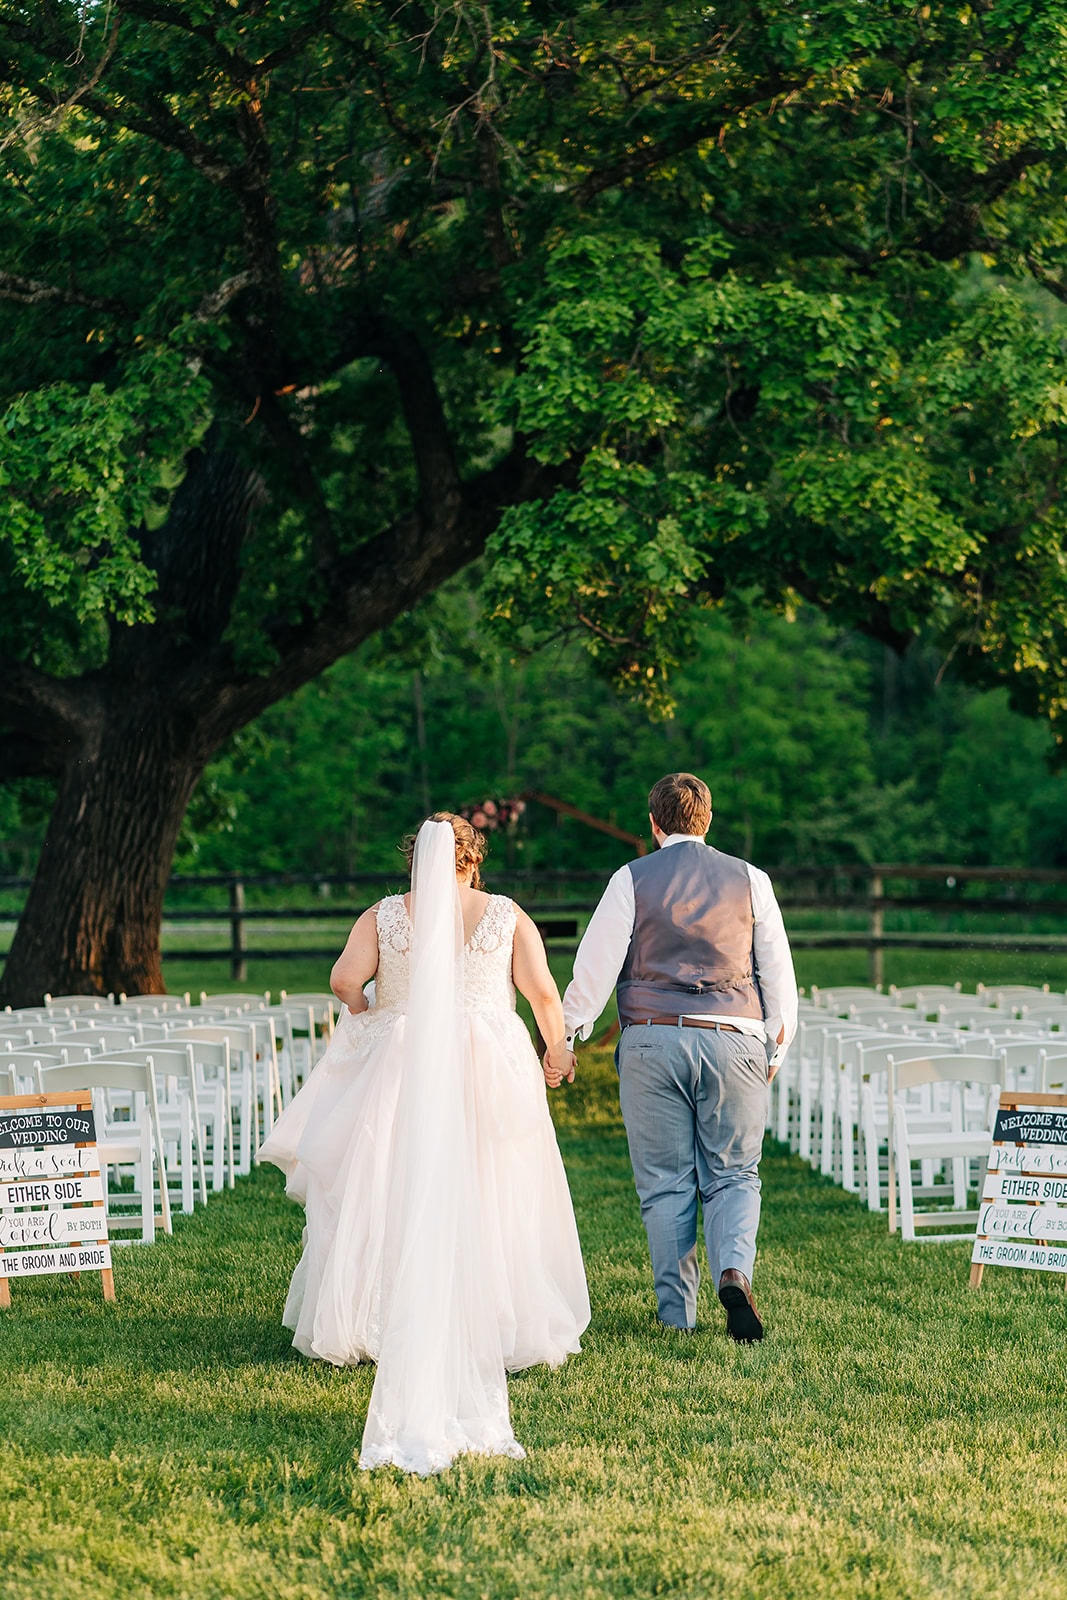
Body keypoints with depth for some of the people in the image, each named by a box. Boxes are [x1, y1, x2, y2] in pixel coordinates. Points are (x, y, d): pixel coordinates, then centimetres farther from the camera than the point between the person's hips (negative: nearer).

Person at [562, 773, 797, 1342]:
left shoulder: (632, 880, 2)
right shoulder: (749, 880, 7)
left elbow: (596, 962, -1)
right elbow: (777, 968, 9)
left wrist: (566, 1036, 7)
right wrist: (778, 1044, 19)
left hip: (651, 1040, -1)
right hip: (732, 1039, 1)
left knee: (665, 1183, 6)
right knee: (733, 1177, 7)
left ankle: (677, 1311, 6)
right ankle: (733, 1269, -19)